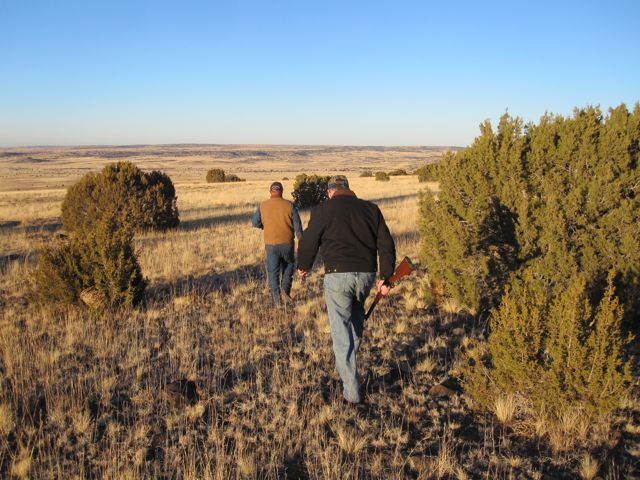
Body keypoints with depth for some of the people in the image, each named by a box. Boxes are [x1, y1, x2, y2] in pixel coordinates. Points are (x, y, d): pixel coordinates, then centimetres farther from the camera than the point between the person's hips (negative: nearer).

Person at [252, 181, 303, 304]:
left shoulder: (262, 206, -2)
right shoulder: (290, 205, -5)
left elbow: (255, 223, 5)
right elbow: (298, 226, -4)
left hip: (271, 244, 0)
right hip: (287, 243, 0)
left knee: (273, 271, 8)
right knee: (289, 264, 24)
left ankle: (276, 298, 2)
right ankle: (286, 289, 11)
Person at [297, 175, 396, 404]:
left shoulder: (323, 210, 1)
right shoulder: (371, 208, 12)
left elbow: (309, 242, 4)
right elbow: (386, 245, 8)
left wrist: (303, 266, 22)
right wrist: (385, 276, 11)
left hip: (337, 275, -4)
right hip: (366, 274, 4)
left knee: (341, 332, 1)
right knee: (356, 316, 30)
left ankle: (351, 391, 3)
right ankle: (349, 360, 41)